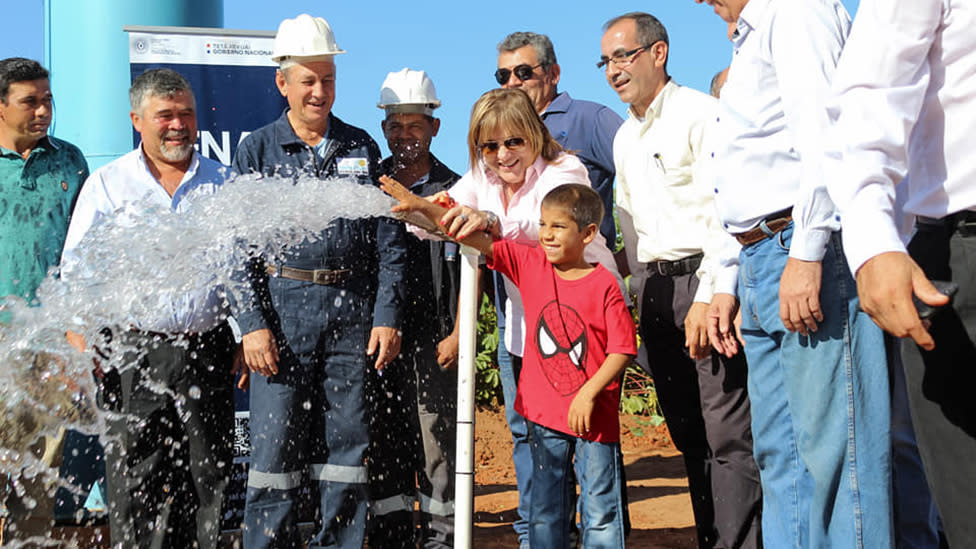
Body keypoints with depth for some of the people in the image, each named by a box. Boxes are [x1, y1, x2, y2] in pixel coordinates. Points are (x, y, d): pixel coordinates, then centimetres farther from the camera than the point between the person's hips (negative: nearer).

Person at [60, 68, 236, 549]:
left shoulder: (222, 182, 9)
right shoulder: (106, 185, 5)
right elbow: (75, 275, 3)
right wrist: (81, 352, -9)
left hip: (208, 348, 2)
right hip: (135, 353, -1)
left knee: (208, 479, 5)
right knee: (136, 484, -1)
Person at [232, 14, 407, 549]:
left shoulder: (361, 148, 10)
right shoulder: (257, 149, 5)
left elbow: (388, 239, 8)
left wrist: (387, 316, -1)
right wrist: (252, 323, -10)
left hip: (352, 312, 2)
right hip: (283, 307, -2)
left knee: (346, 444, 5)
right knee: (275, 444, -1)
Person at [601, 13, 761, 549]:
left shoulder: (700, 114, -5)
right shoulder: (624, 139, 20)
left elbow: (726, 214, -13)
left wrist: (708, 297, -19)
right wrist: (643, 298, 16)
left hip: (705, 278, -8)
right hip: (655, 290, 8)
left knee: (728, 433, -11)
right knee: (688, 433, 9)